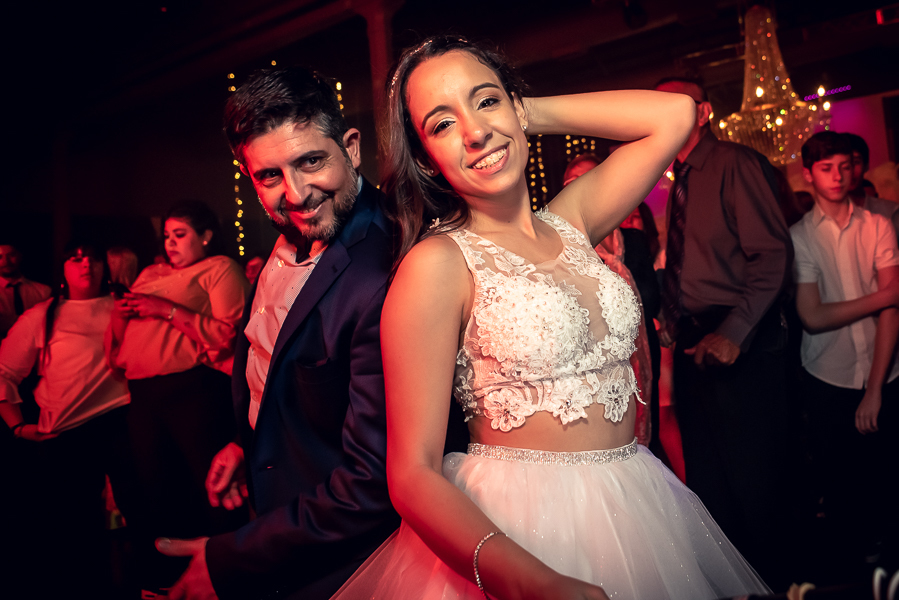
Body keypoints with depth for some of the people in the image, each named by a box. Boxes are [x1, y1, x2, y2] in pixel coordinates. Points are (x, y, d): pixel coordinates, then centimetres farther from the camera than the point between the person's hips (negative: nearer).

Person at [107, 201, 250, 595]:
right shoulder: (150, 275, 25)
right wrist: (120, 316, 4)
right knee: (153, 496, 12)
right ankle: (159, 583, 27)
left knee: (211, 494, -5)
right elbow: (116, 350, 25)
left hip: (194, 390, -6)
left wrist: (169, 310, -11)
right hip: (143, 396, 7)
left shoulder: (220, 269, 5)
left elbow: (229, 334, -12)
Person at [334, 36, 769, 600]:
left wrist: (529, 113, 3)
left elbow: (675, 113, 7)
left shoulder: (569, 224, 3)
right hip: (510, 531, -6)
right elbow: (413, 475, -18)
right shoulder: (435, 263, -15)